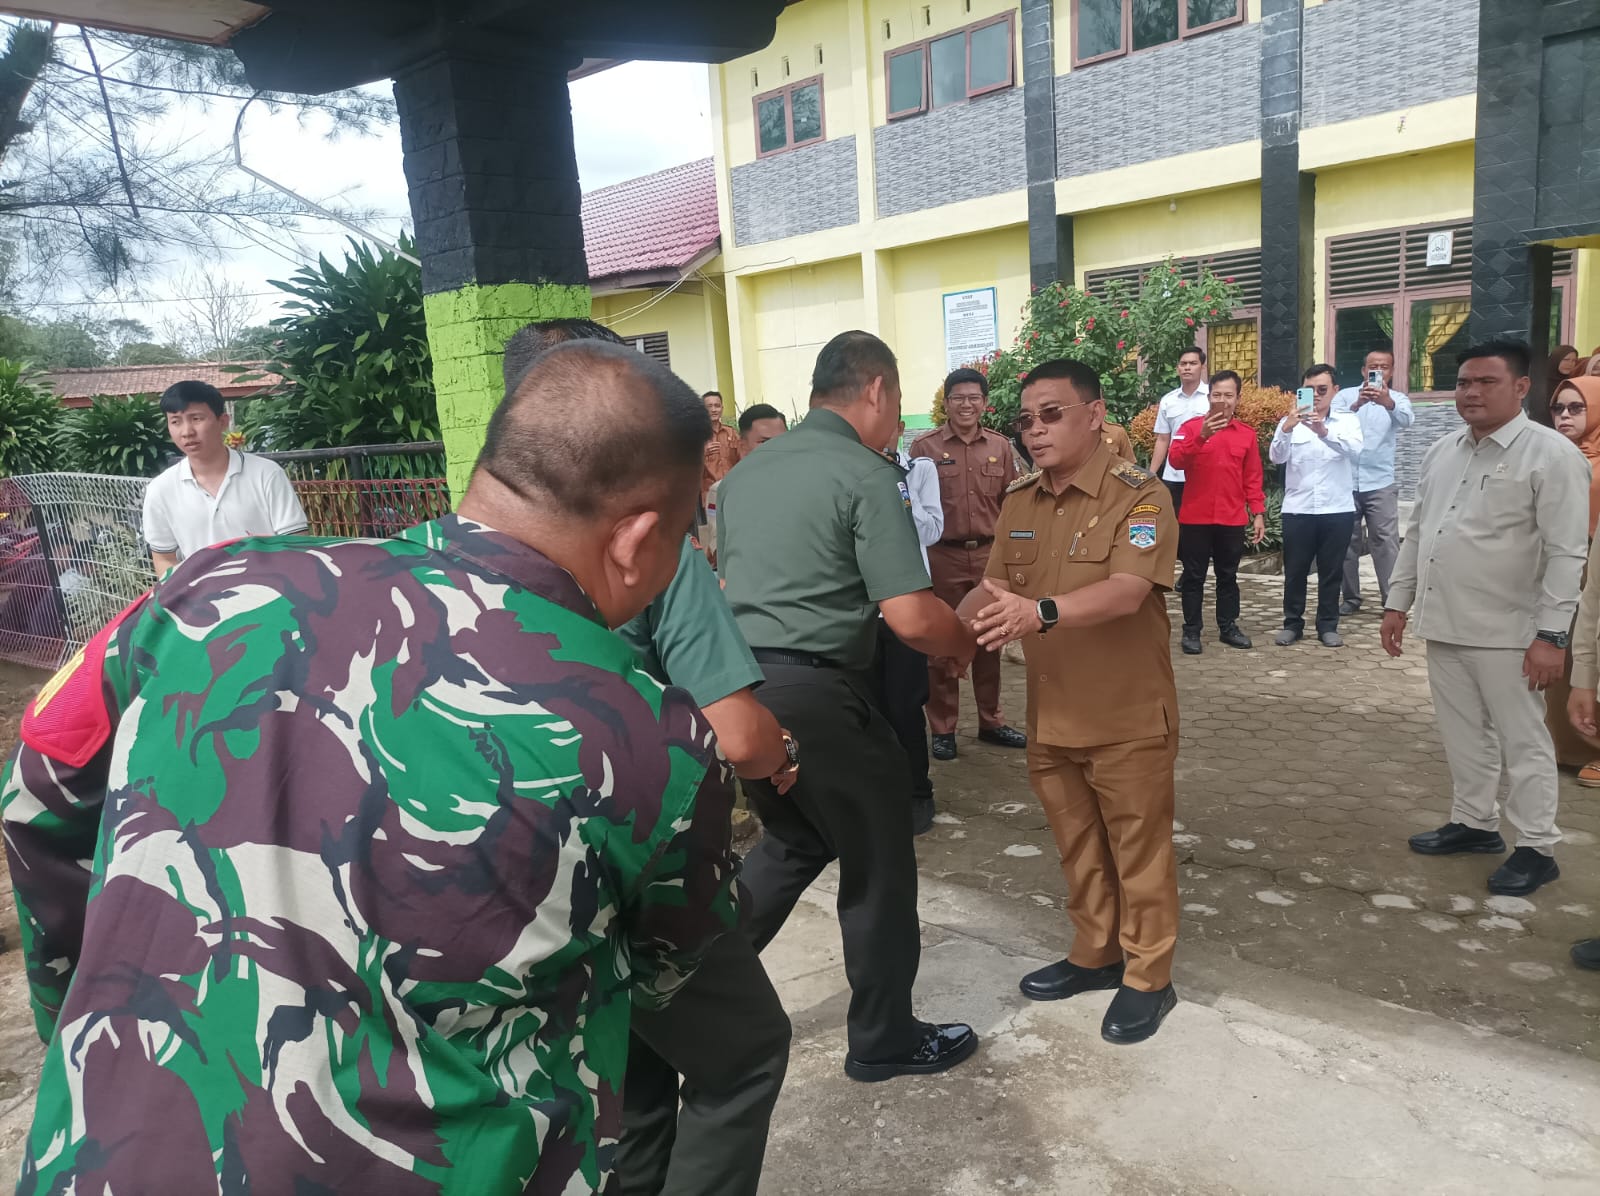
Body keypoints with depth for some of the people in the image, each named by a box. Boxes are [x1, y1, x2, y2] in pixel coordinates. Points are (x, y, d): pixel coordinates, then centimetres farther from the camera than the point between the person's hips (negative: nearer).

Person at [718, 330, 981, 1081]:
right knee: (877, 862, 12)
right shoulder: (866, 475, -12)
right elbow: (911, 618, -18)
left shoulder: (747, 471, 12)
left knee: (795, 840, 26)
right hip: (814, 695, -7)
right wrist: (964, 642, 3)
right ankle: (884, 1039, 28)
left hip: (735, 686, 8)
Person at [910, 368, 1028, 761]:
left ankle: (991, 722, 28)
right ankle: (942, 729, 18)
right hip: (943, 556, -3)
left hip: (989, 555, 3)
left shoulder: (1000, 446, 5)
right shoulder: (924, 447, -4)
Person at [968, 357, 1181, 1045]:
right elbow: (996, 586, 8)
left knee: (1138, 849, 9)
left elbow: (1127, 592, -28)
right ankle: (1095, 954, 38)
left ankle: (1148, 978, 26)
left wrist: (1039, 612, -42)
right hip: (1050, 716, 6)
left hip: (1127, 718, -5)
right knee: (1078, 848, 20)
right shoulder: (1018, 504, 5)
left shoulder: (1137, 496, -14)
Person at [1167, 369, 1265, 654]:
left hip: (1232, 519, 3)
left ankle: (1228, 627, 23)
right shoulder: (1191, 427, -1)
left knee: (1228, 576, 12)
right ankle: (1191, 631, 10)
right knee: (1194, 576, 4)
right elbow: (1175, 460, -16)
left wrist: (1258, 513, 3)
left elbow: (1252, 478, 9)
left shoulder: (1247, 433, 7)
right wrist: (1201, 436, -28)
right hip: (1195, 518, -2)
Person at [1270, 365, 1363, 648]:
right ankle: (1292, 624, 18)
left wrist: (1324, 431, -36)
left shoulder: (1347, 421, 3)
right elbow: (1276, 457, -13)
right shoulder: (1291, 421, 2)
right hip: (1297, 510, 0)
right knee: (1294, 570, 6)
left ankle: (1328, 626, 18)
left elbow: (1355, 450, -17)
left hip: (1337, 510, 0)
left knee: (1331, 571, 8)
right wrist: (1286, 429, -33)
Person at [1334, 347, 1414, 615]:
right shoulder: (1345, 395, 5)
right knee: (1347, 542, 7)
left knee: (1386, 542, -5)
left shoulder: (1397, 399, 4)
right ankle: (1350, 597, 17)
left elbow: (1407, 419, -18)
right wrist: (1356, 405, -33)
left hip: (1380, 483, -1)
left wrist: (1387, 402, -41)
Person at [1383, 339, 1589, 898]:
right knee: (1463, 735, 17)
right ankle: (1474, 822, 33)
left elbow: (1566, 553, -15)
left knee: (1522, 742, 5)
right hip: (1443, 624, 6)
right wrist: (1398, 601, 12)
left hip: (1506, 632, -6)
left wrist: (1551, 634, -19)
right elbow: (1417, 532, 15)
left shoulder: (1551, 454, -11)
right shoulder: (1443, 450, 10)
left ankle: (1537, 849, 17)